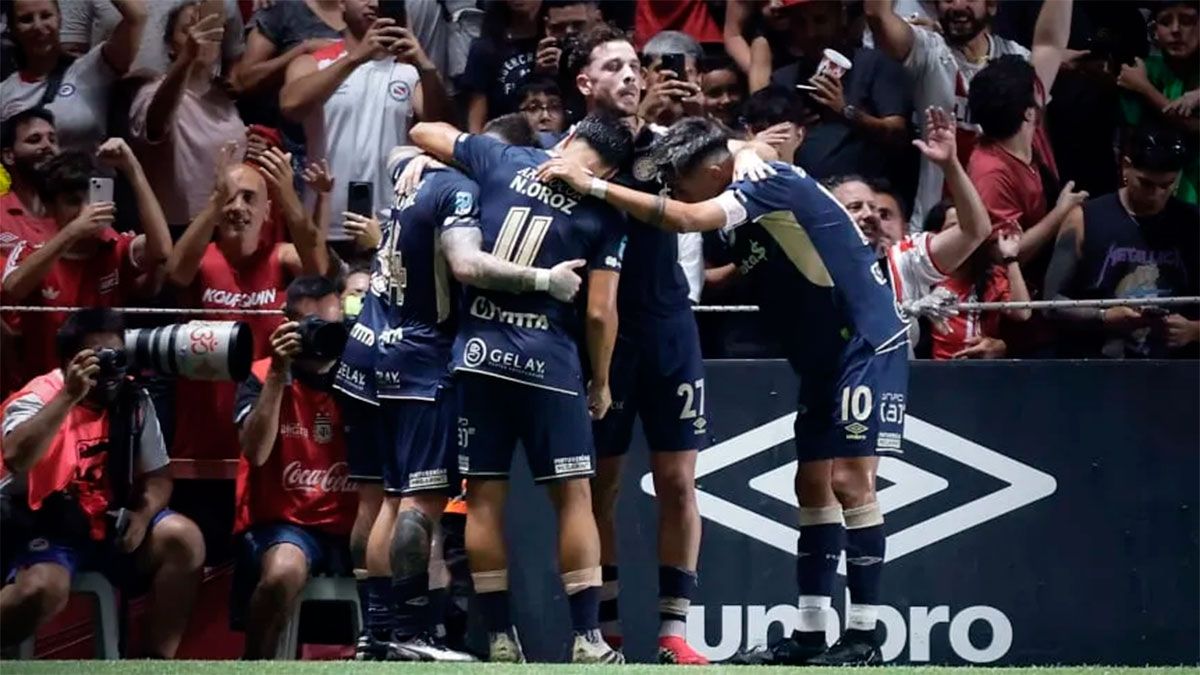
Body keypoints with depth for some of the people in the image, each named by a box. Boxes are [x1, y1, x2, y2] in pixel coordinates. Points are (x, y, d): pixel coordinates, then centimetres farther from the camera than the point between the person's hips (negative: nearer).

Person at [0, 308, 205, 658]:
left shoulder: (133, 400, 3)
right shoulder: (39, 398, -15)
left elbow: (157, 475, 9)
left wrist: (142, 516, -14)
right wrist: (70, 396, -39)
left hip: (114, 524, 6)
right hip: (48, 527, -6)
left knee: (183, 538, -18)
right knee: (42, 590, -35)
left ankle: (155, 661, -9)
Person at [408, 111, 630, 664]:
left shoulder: (499, 161, 4)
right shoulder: (603, 213, -1)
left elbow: (424, 132, 17)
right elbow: (599, 312, -4)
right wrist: (601, 381, 10)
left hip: (478, 352, 2)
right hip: (547, 362, -2)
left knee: (484, 498, 5)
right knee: (573, 496, 4)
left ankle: (500, 640, 5)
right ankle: (586, 640, 0)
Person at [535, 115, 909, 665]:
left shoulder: (773, 185, -21)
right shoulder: (746, 204, 8)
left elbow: (686, 219, -30)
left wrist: (593, 186, -29)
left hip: (867, 345, -10)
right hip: (822, 358, 10)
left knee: (849, 479, -13)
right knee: (813, 487, 7)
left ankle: (863, 636, -11)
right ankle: (810, 634, 10)